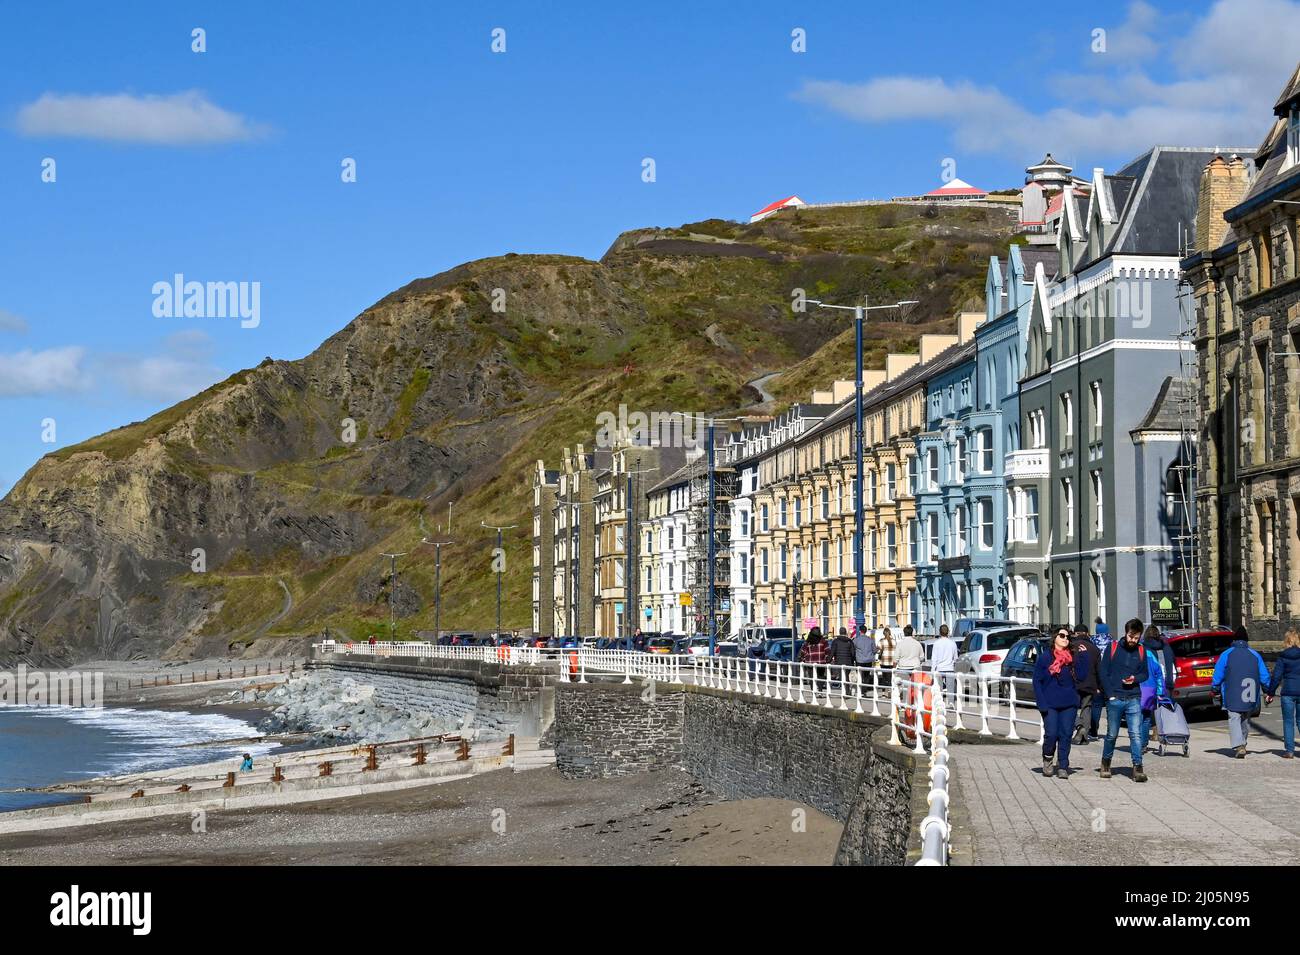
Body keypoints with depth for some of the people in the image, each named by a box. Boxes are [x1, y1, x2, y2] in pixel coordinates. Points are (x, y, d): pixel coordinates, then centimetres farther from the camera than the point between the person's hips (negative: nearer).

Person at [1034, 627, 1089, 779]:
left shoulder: (1073, 658, 9)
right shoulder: (1044, 657, 0)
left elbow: (1081, 677, 0)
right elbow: (1037, 681, 0)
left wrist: (1083, 657, -4)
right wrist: (1042, 703, -8)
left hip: (1069, 704, 3)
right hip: (1050, 704, -3)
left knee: (1066, 735, 1)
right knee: (1051, 734, -10)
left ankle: (1063, 767, 9)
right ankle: (1047, 760, 16)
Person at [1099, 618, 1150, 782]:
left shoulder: (1141, 651, 7)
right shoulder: (1113, 648, 0)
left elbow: (1145, 673, 16)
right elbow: (1104, 673, 1)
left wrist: (1135, 678, -7)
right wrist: (1110, 694, -6)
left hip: (1134, 699, 1)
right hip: (1114, 699, -1)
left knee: (1136, 734, -8)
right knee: (1112, 734, 8)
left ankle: (1137, 767, -8)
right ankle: (1105, 763, 27)